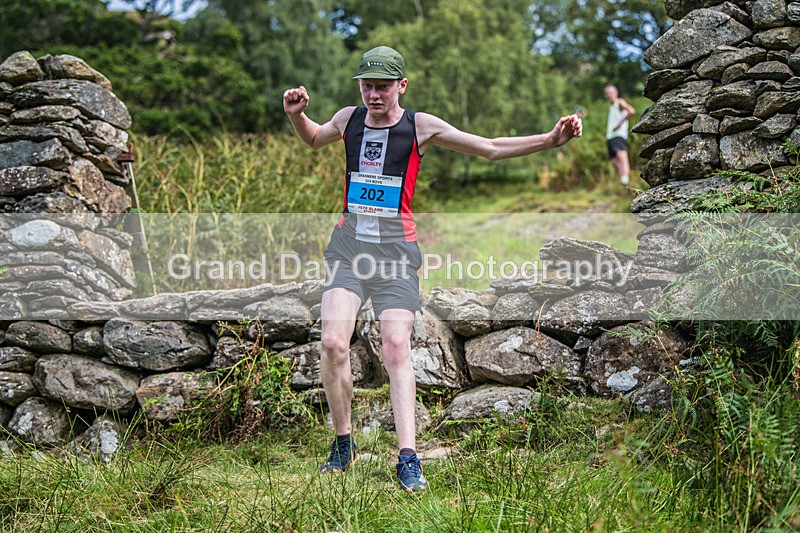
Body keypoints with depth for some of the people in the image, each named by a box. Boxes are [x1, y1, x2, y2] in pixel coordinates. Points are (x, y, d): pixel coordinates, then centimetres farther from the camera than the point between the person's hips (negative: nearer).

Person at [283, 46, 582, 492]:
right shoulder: (348, 119, 10)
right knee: (333, 343, -14)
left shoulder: (421, 126, 1)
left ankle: (408, 459, -13)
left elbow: (491, 149, 3)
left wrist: (550, 140, -6)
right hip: (349, 245, 2)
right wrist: (297, 115, 12)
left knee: (397, 347, -13)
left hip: (396, 250, -2)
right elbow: (313, 139, 33)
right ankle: (343, 445, 4)